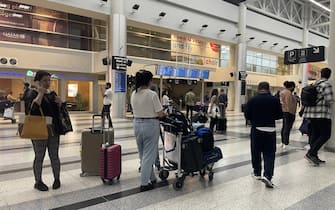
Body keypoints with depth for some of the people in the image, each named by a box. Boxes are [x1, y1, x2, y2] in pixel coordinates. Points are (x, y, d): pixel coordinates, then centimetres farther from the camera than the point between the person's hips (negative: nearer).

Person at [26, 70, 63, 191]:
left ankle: (57, 179, 23)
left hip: (53, 130, 4)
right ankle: (38, 181, 20)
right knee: (39, 157, 6)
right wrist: (41, 93, -18)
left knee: (54, 156, 9)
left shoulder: (52, 94, 11)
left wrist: (59, 103, -6)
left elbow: (59, 111, 13)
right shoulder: (34, 93, -3)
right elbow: (33, 108, -21)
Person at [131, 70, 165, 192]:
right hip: (150, 125, -7)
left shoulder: (133, 94, 2)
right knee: (149, 155, 4)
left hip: (137, 124, 7)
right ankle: (144, 183, 12)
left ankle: (151, 178, 33)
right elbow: (160, 114, -14)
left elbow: (135, 111, 9)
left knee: (142, 154, 18)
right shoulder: (152, 94, -16)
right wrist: (164, 114, 7)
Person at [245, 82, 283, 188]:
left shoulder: (252, 100, -5)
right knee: (269, 154, 3)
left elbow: (247, 115, -4)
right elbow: (280, 115, 2)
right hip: (270, 130, 0)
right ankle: (267, 176, -10)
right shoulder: (275, 100, -3)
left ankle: (257, 173, 25)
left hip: (256, 129, 0)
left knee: (256, 152, 14)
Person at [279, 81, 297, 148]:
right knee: (287, 128, -8)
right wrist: (292, 113, -15)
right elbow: (289, 104, -19)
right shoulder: (288, 93, -15)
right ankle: (285, 144, -8)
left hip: (283, 111, 10)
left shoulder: (282, 92, 15)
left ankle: (283, 142, 23)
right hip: (288, 112, -10)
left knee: (284, 127, 16)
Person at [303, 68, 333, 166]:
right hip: (322, 113, -8)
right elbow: (329, 100, -14)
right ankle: (311, 153, -11)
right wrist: (330, 102, 8)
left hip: (312, 113, 8)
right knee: (325, 135, -2)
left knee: (315, 134, 11)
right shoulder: (327, 84, -9)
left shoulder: (315, 84, 13)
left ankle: (314, 157, 14)